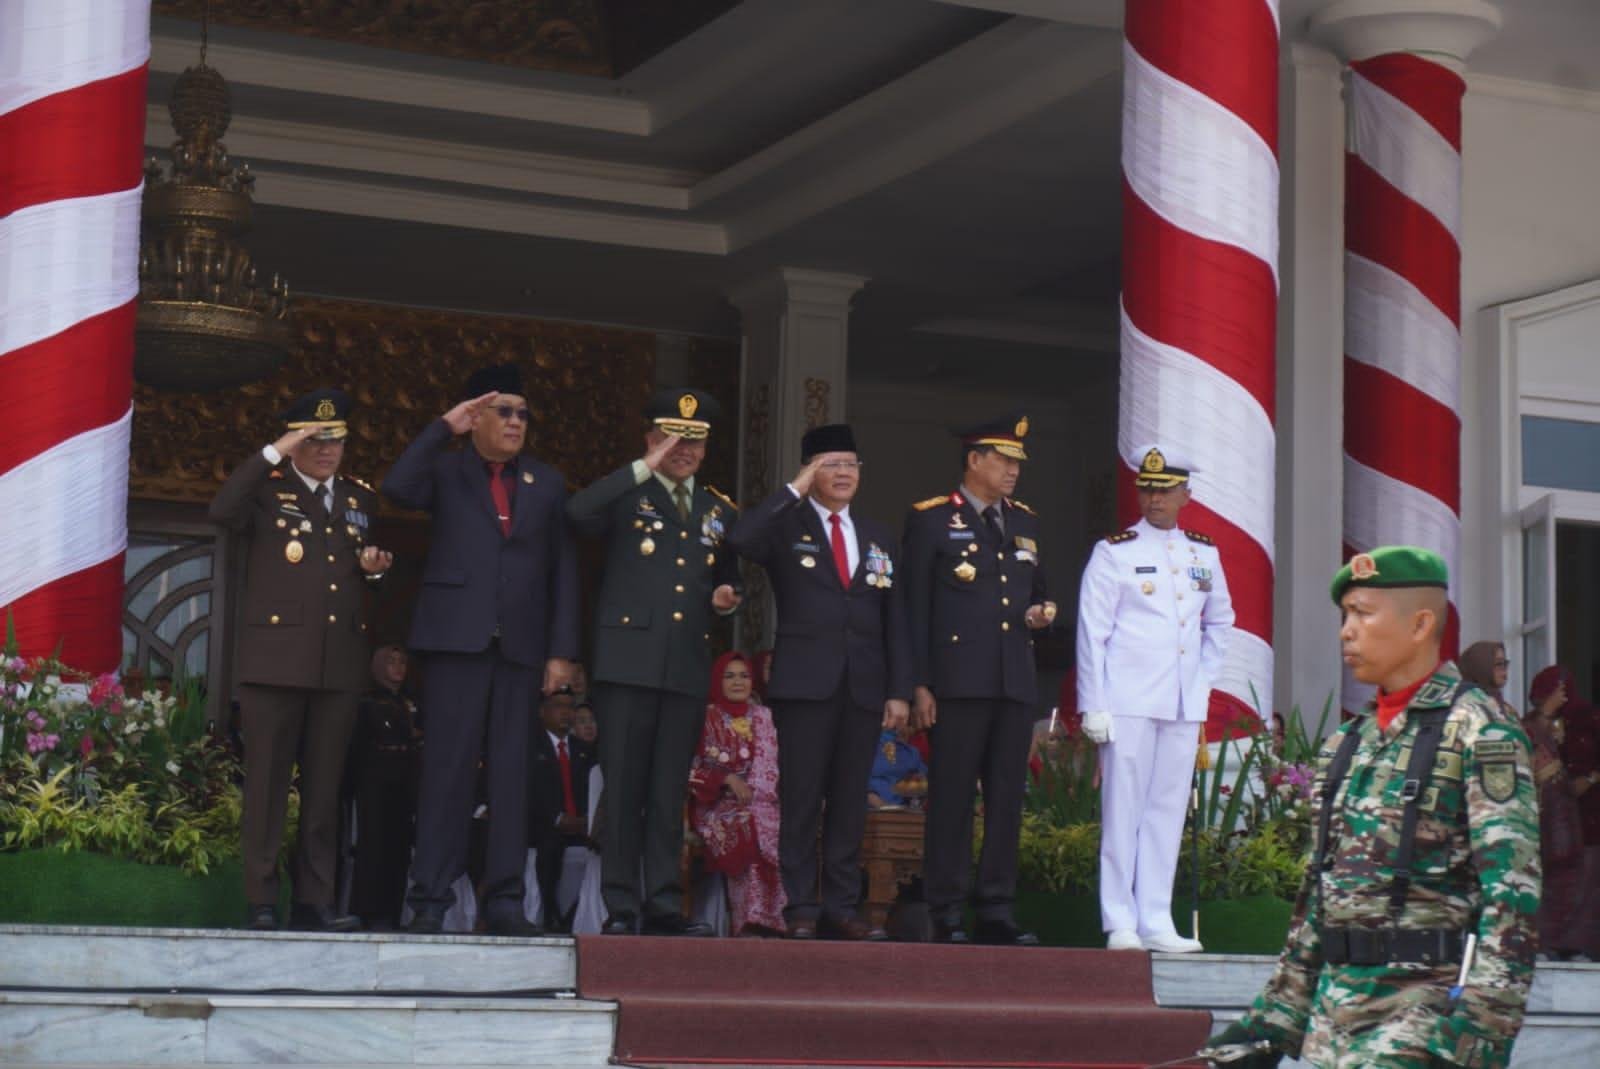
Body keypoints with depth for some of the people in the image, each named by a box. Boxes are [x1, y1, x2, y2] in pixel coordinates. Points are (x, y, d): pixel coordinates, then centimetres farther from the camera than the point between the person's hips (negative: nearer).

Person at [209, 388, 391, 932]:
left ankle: (313, 900, 10)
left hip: (339, 662, 4)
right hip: (275, 657, -4)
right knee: (268, 782, -3)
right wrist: (273, 453, -18)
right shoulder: (266, 488, 3)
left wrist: (374, 567, 4)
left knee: (325, 786, 5)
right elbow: (221, 512, -19)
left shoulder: (360, 498, 17)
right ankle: (261, 902, 0)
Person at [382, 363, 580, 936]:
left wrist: (561, 650, 3)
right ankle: (431, 898, -2)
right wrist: (444, 427, -12)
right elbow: (396, 488, -13)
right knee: (448, 767, -4)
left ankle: (504, 898, 6)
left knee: (511, 770, 3)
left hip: (521, 645, 3)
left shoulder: (547, 484, 15)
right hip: (456, 637, -3)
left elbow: (563, 570, 11)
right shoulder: (445, 471, 9)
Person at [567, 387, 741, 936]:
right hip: (628, 660, -4)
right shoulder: (627, 498, 3)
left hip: (687, 668, 4)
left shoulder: (720, 512, 18)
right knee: (623, 787, -3)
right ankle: (620, 907, 1)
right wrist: (646, 469, -18)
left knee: (669, 791, 5)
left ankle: (664, 903, 8)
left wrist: (726, 598, 4)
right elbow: (577, 512, -19)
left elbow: (726, 582, 29)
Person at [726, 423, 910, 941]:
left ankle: (841, 908, 9)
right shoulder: (786, 525, 4)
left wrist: (899, 690, 7)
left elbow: (894, 620, 15)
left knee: (850, 801, 5)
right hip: (805, 683, -4)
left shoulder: (878, 538, 18)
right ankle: (801, 909, 1)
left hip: (863, 686, 4)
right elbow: (740, 541, -19)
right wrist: (795, 489, -12)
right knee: (802, 799, -3)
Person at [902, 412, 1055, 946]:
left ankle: (996, 910, 11)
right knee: (952, 797, -3)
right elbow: (915, 606, -3)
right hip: (958, 678, -6)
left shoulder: (1024, 522, 18)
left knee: (1007, 797, 5)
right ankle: (946, 913, 2)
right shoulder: (931, 520, 0)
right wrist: (920, 684, -10)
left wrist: (1041, 610, 4)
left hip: (1015, 681, 6)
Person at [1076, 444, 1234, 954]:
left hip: (1183, 706, 4)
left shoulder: (1204, 555, 11)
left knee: (1168, 813, 6)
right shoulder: (1114, 553, -2)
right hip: (1128, 703, -4)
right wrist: (1094, 708, -9)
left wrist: (1202, 683, 14)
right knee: (1123, 811, -2)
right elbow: (1091, 632, -4)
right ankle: (1120, 924, 3)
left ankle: (1156, 924, 11)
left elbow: (1220, 623, 25)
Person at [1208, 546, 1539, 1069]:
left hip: (1429, 1002, -8)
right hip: (1336, 1002, 8)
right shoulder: (1348, 743, 17)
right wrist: (1273, 1019, 18)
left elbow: (1512, 892, -13)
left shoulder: (1480, 734, -6)